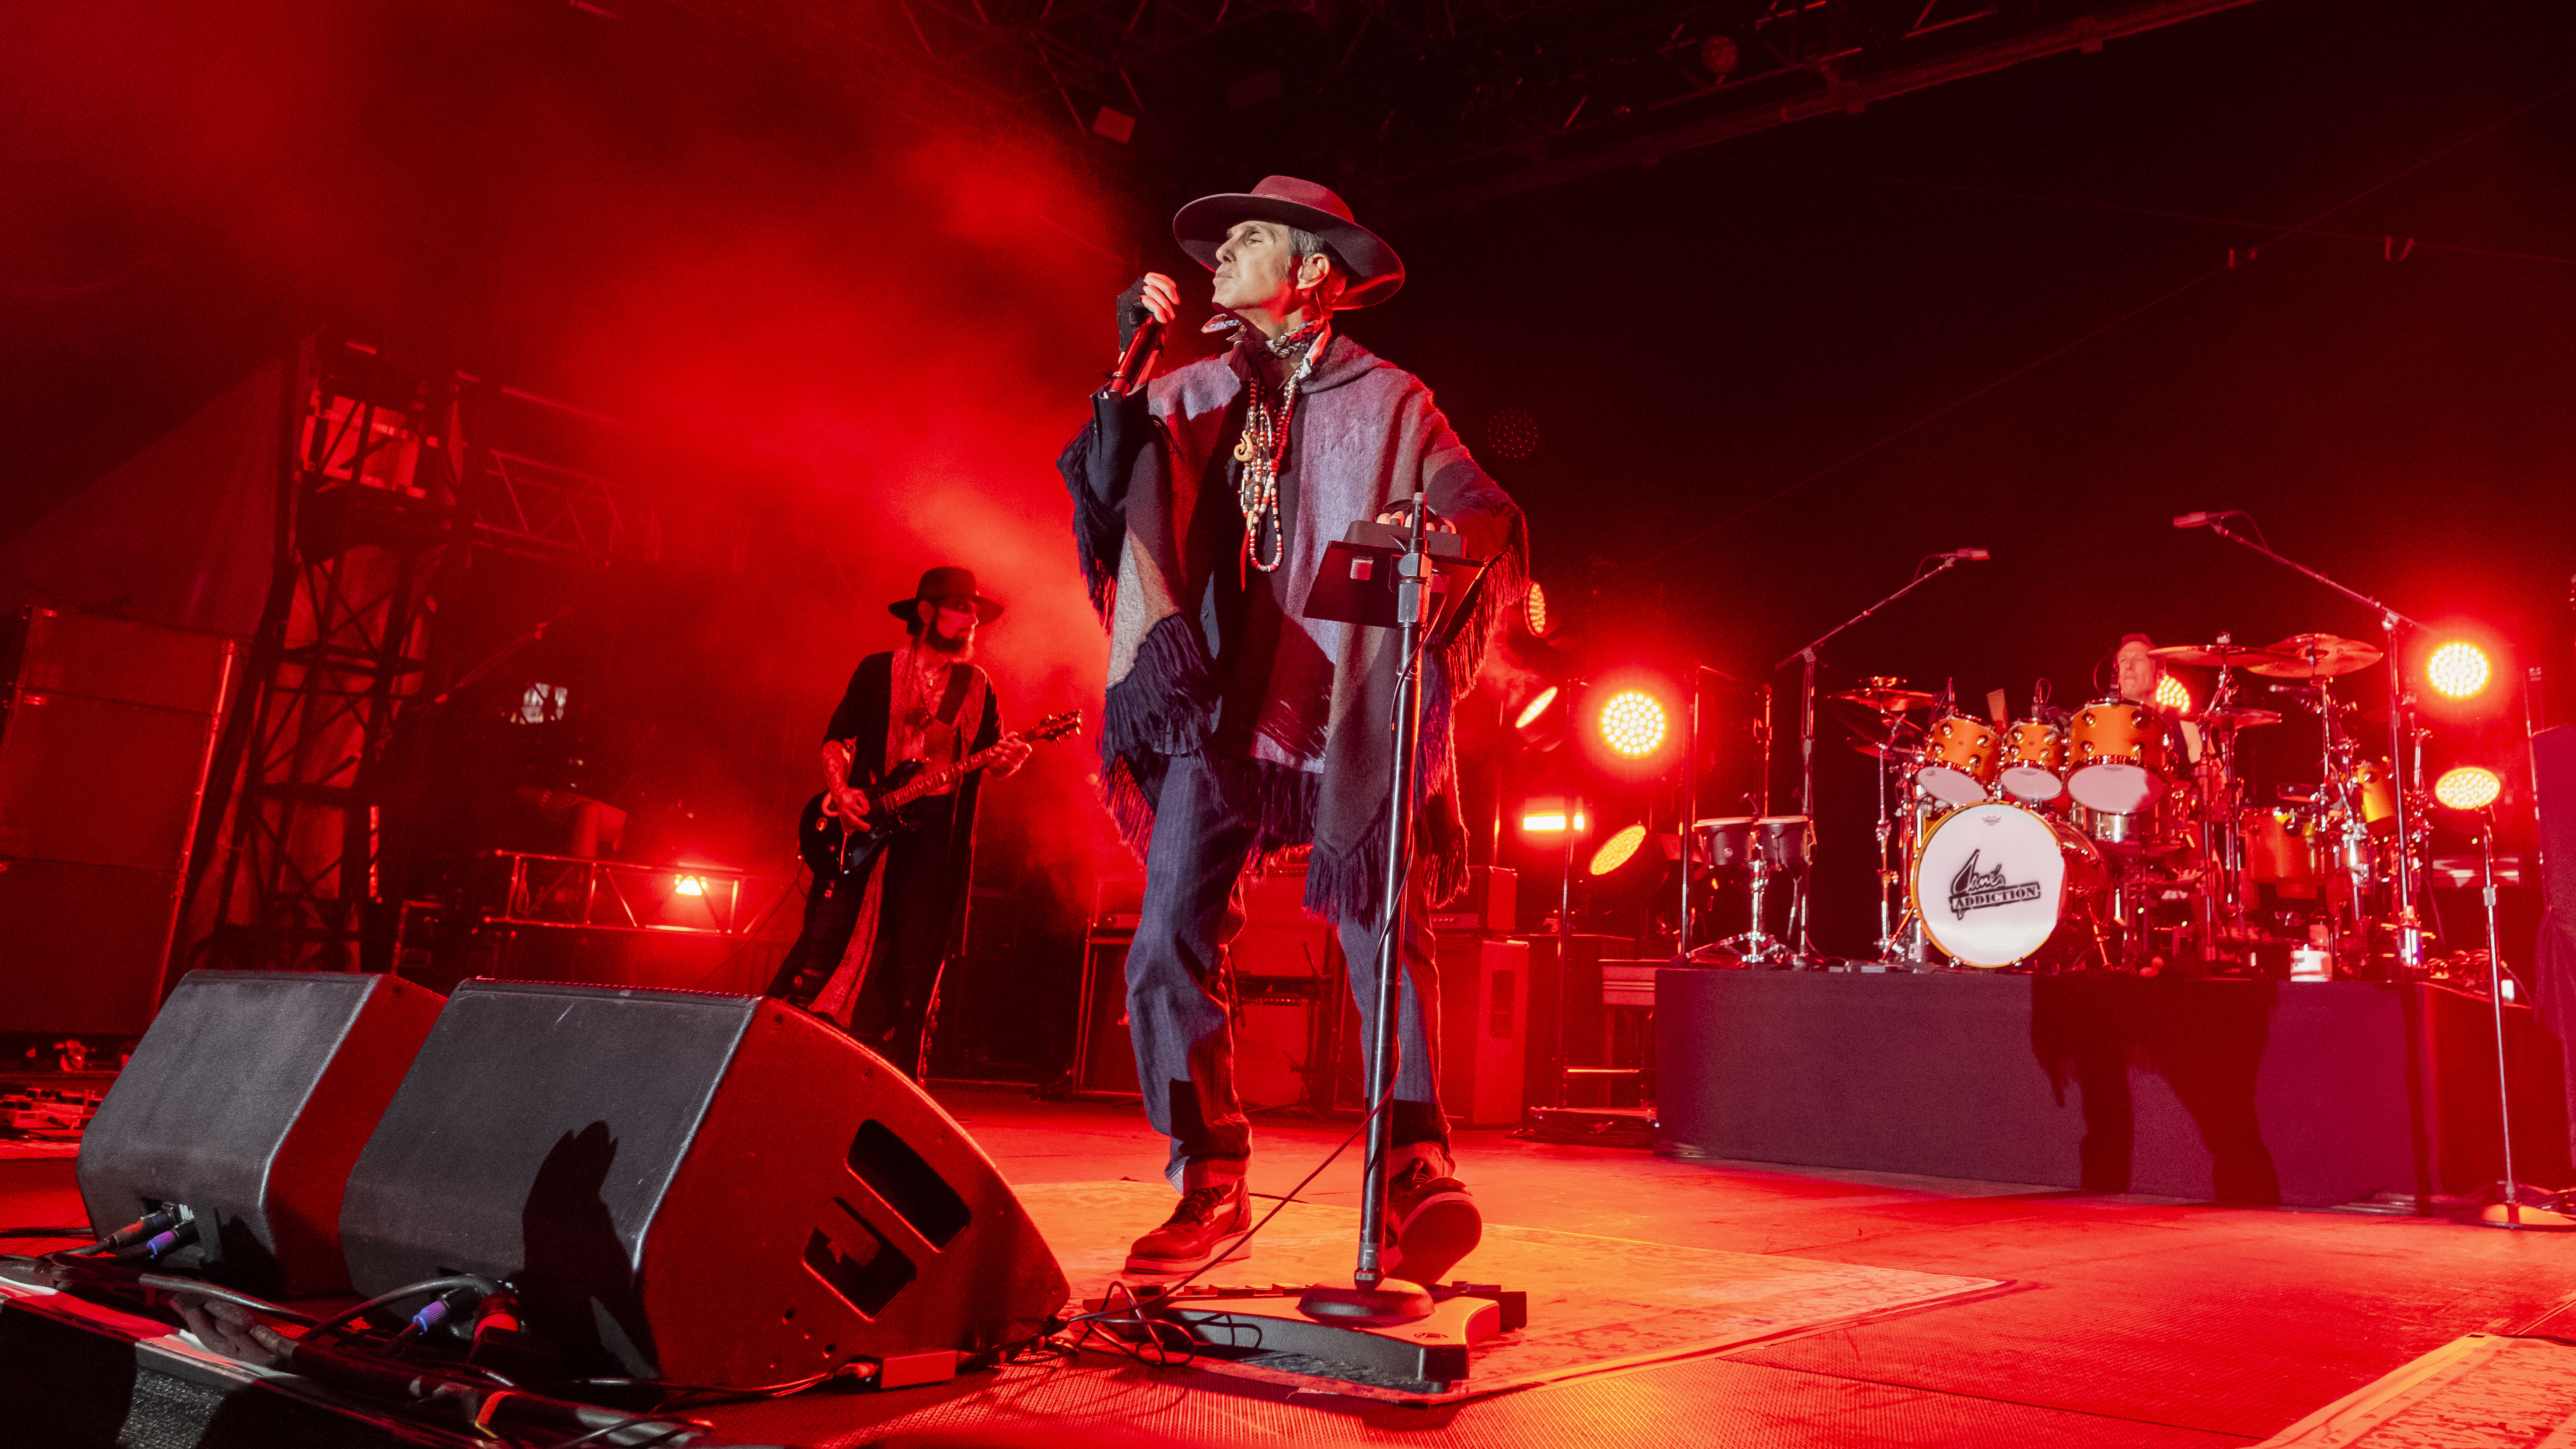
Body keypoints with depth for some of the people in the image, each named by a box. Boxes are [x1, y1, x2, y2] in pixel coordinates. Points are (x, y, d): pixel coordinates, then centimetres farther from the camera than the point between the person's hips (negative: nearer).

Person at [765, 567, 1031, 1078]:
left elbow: (992, 757, 11)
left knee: (914, 968, 1)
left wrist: (1010, 758, -13)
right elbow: (836, 739, 7)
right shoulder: (878, 670, 7)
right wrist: (841, 790, -10)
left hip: (936, 837, 2)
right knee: (824, 944, -6)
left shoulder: (978, 686, 13)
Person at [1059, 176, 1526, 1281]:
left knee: (1384, 939, -11)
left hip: (1346, 721, -2)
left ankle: (1416, 1170, -2)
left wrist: (1444, 530, -20)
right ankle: (1210, 1183, 9)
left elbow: (1488, 516, 2)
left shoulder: (1387, 400, 9)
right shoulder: (1191, 392, 18)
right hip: (1215, 716, 3)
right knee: (1168, 951, -3)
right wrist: (1125, 370, -5)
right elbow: (1109, 489, 6)